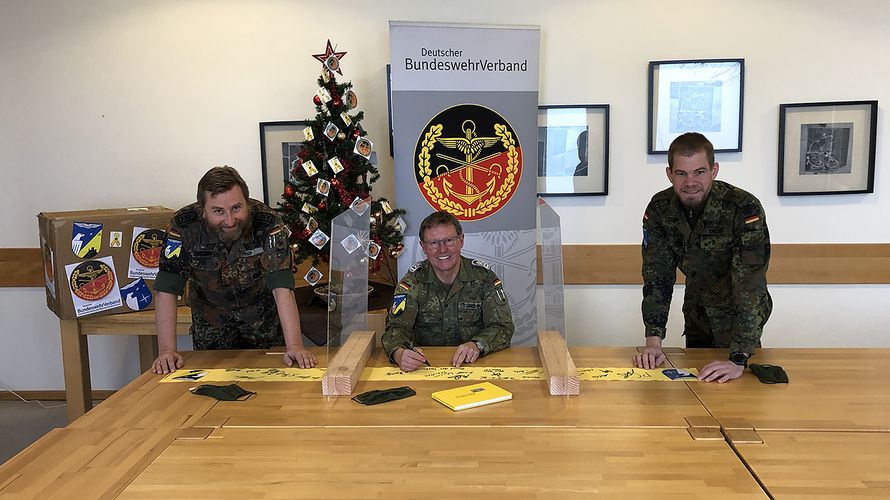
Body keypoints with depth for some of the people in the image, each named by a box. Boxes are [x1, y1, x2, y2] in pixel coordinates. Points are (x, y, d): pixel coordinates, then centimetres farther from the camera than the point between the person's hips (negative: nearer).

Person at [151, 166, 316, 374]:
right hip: (210, 314, 1)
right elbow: (167, 291, -26)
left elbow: (282, 288, -36)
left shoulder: (267, 224, -31)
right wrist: (167, 350, -33)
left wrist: (295, 346, -44)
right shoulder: (183, 227, -28)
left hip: (261, 311, -1)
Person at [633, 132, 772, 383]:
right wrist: (653, 342, -25)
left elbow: (751, 286, -36)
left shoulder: (745, 210, -31)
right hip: (697, 313, 4)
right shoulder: (660, 209, -16)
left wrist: (738, 360, -43)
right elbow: (657, 276, -15)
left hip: (739, 316, -4)